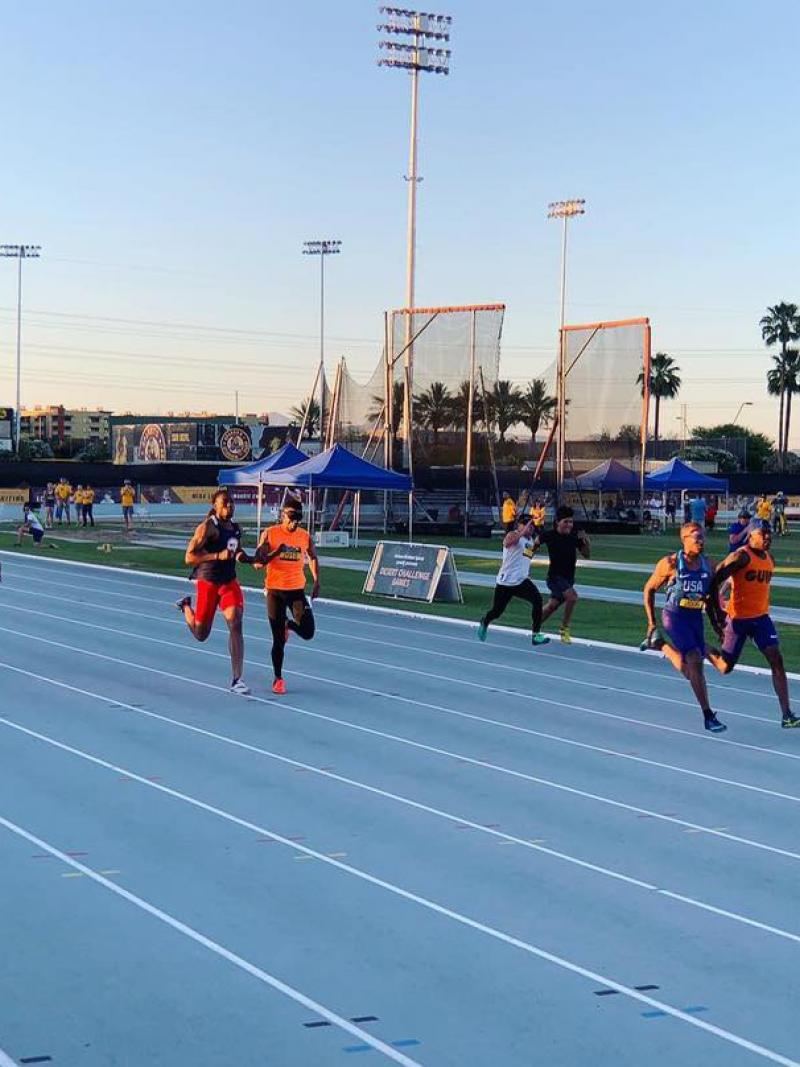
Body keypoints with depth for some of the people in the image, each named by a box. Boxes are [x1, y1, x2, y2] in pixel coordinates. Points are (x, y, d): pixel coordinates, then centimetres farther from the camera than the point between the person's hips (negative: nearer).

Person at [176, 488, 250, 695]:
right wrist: (218, 556, -26)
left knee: (236, 625, -14)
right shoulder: (207, 527, -14)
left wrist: (241, 555, 3)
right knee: (201, 634, 9)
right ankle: (186, 606, 44)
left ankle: (236, 680, -13)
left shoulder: (236, 528, 8)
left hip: (229, 582, 5)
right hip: (208, 582, -5)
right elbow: (189, 557, -18)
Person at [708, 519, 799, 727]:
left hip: (761, 617, 6)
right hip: (737, 618, -6)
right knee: (725, 667, 5)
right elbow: (714, 581, -18)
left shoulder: (769, 558, 9)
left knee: (776, 660, -9)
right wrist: (717, 613, -18)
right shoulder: (741, 557, -15)